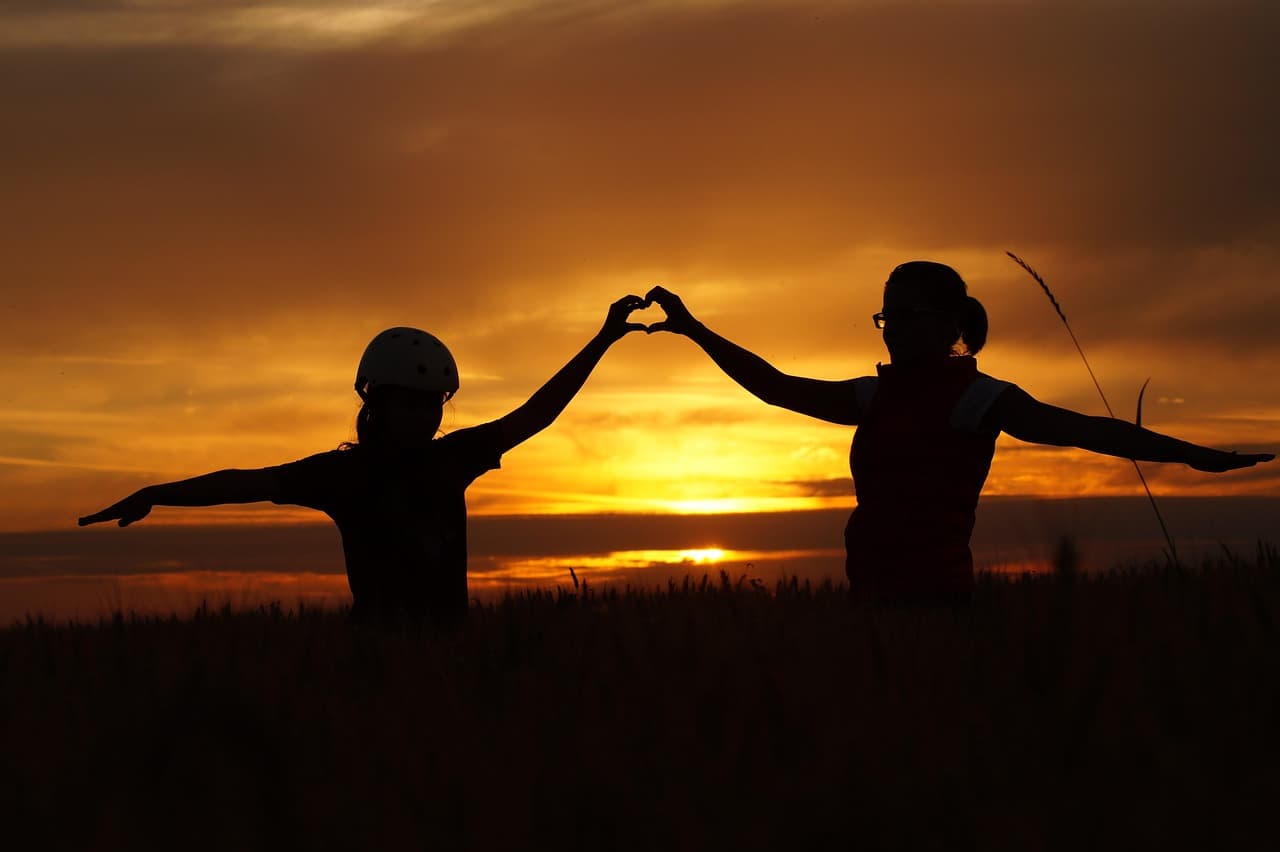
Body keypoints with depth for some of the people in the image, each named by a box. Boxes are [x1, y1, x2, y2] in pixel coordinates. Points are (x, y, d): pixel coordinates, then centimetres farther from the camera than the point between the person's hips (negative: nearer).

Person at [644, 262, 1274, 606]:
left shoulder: (974, 397, -4)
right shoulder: (878, 397, 15)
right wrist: (695, 330, 18)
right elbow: (776, 387, 21)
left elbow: (1080, 429, -14)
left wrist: (1189, 453, -24)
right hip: (875, 597, 7)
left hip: (932, 600, -7)